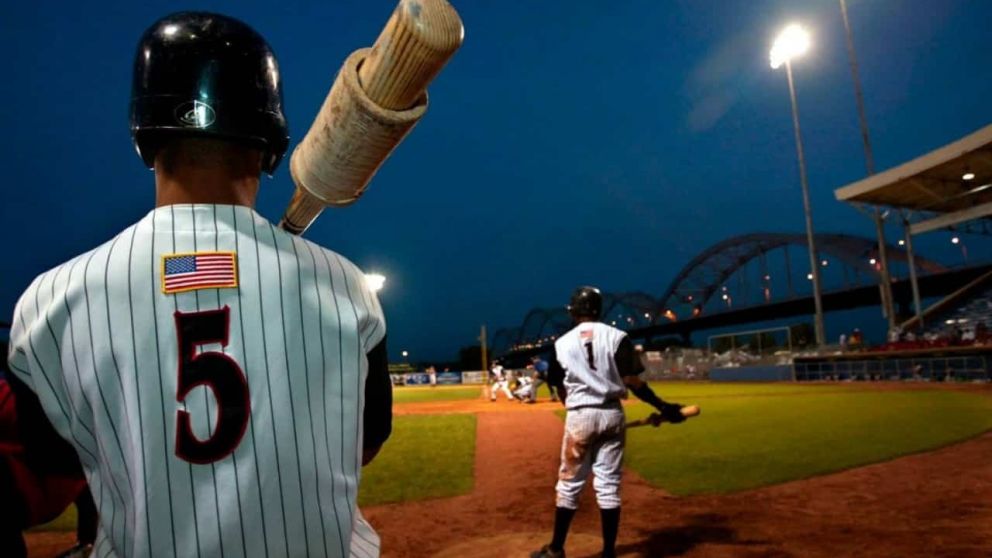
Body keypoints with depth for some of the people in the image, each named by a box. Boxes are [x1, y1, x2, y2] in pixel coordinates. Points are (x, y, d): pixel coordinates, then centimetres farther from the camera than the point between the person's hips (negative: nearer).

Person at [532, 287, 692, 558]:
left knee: (569, 483, 10)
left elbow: (561, 392, 7)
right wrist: (663, 406, -4)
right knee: (608, 484, 8)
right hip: (611, 414, 1)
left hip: (579, 416, 0)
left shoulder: (562, 343, 2)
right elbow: (632, 381, -9)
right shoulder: (617, 337, -1)